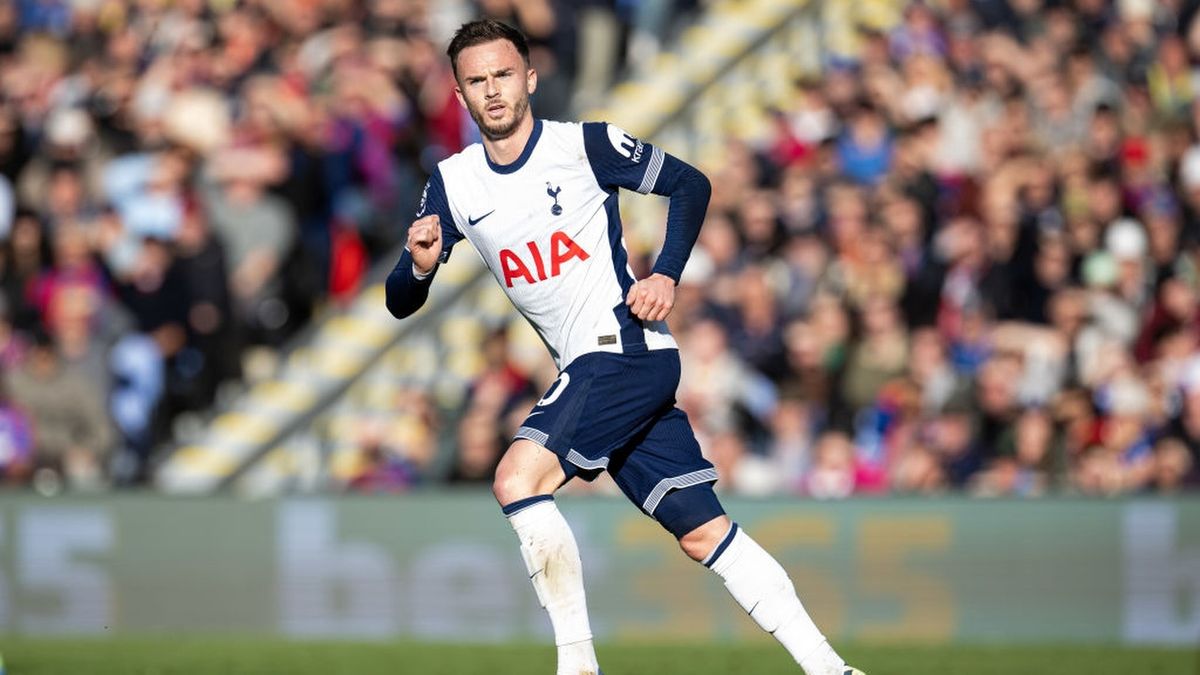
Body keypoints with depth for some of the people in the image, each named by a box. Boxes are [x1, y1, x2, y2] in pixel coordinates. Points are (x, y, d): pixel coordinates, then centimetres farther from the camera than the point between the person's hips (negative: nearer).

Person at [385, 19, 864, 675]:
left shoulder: (584, 144, -7)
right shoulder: (451, 185, 7)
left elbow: (691, 184, 2)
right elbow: (400, 302, 7)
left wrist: (666, 275, -11)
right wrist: (419, 265, -16)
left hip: (627, 345, -6)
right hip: (585, 370, 6)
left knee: (517, 480, -22)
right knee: (702, 530, 4)